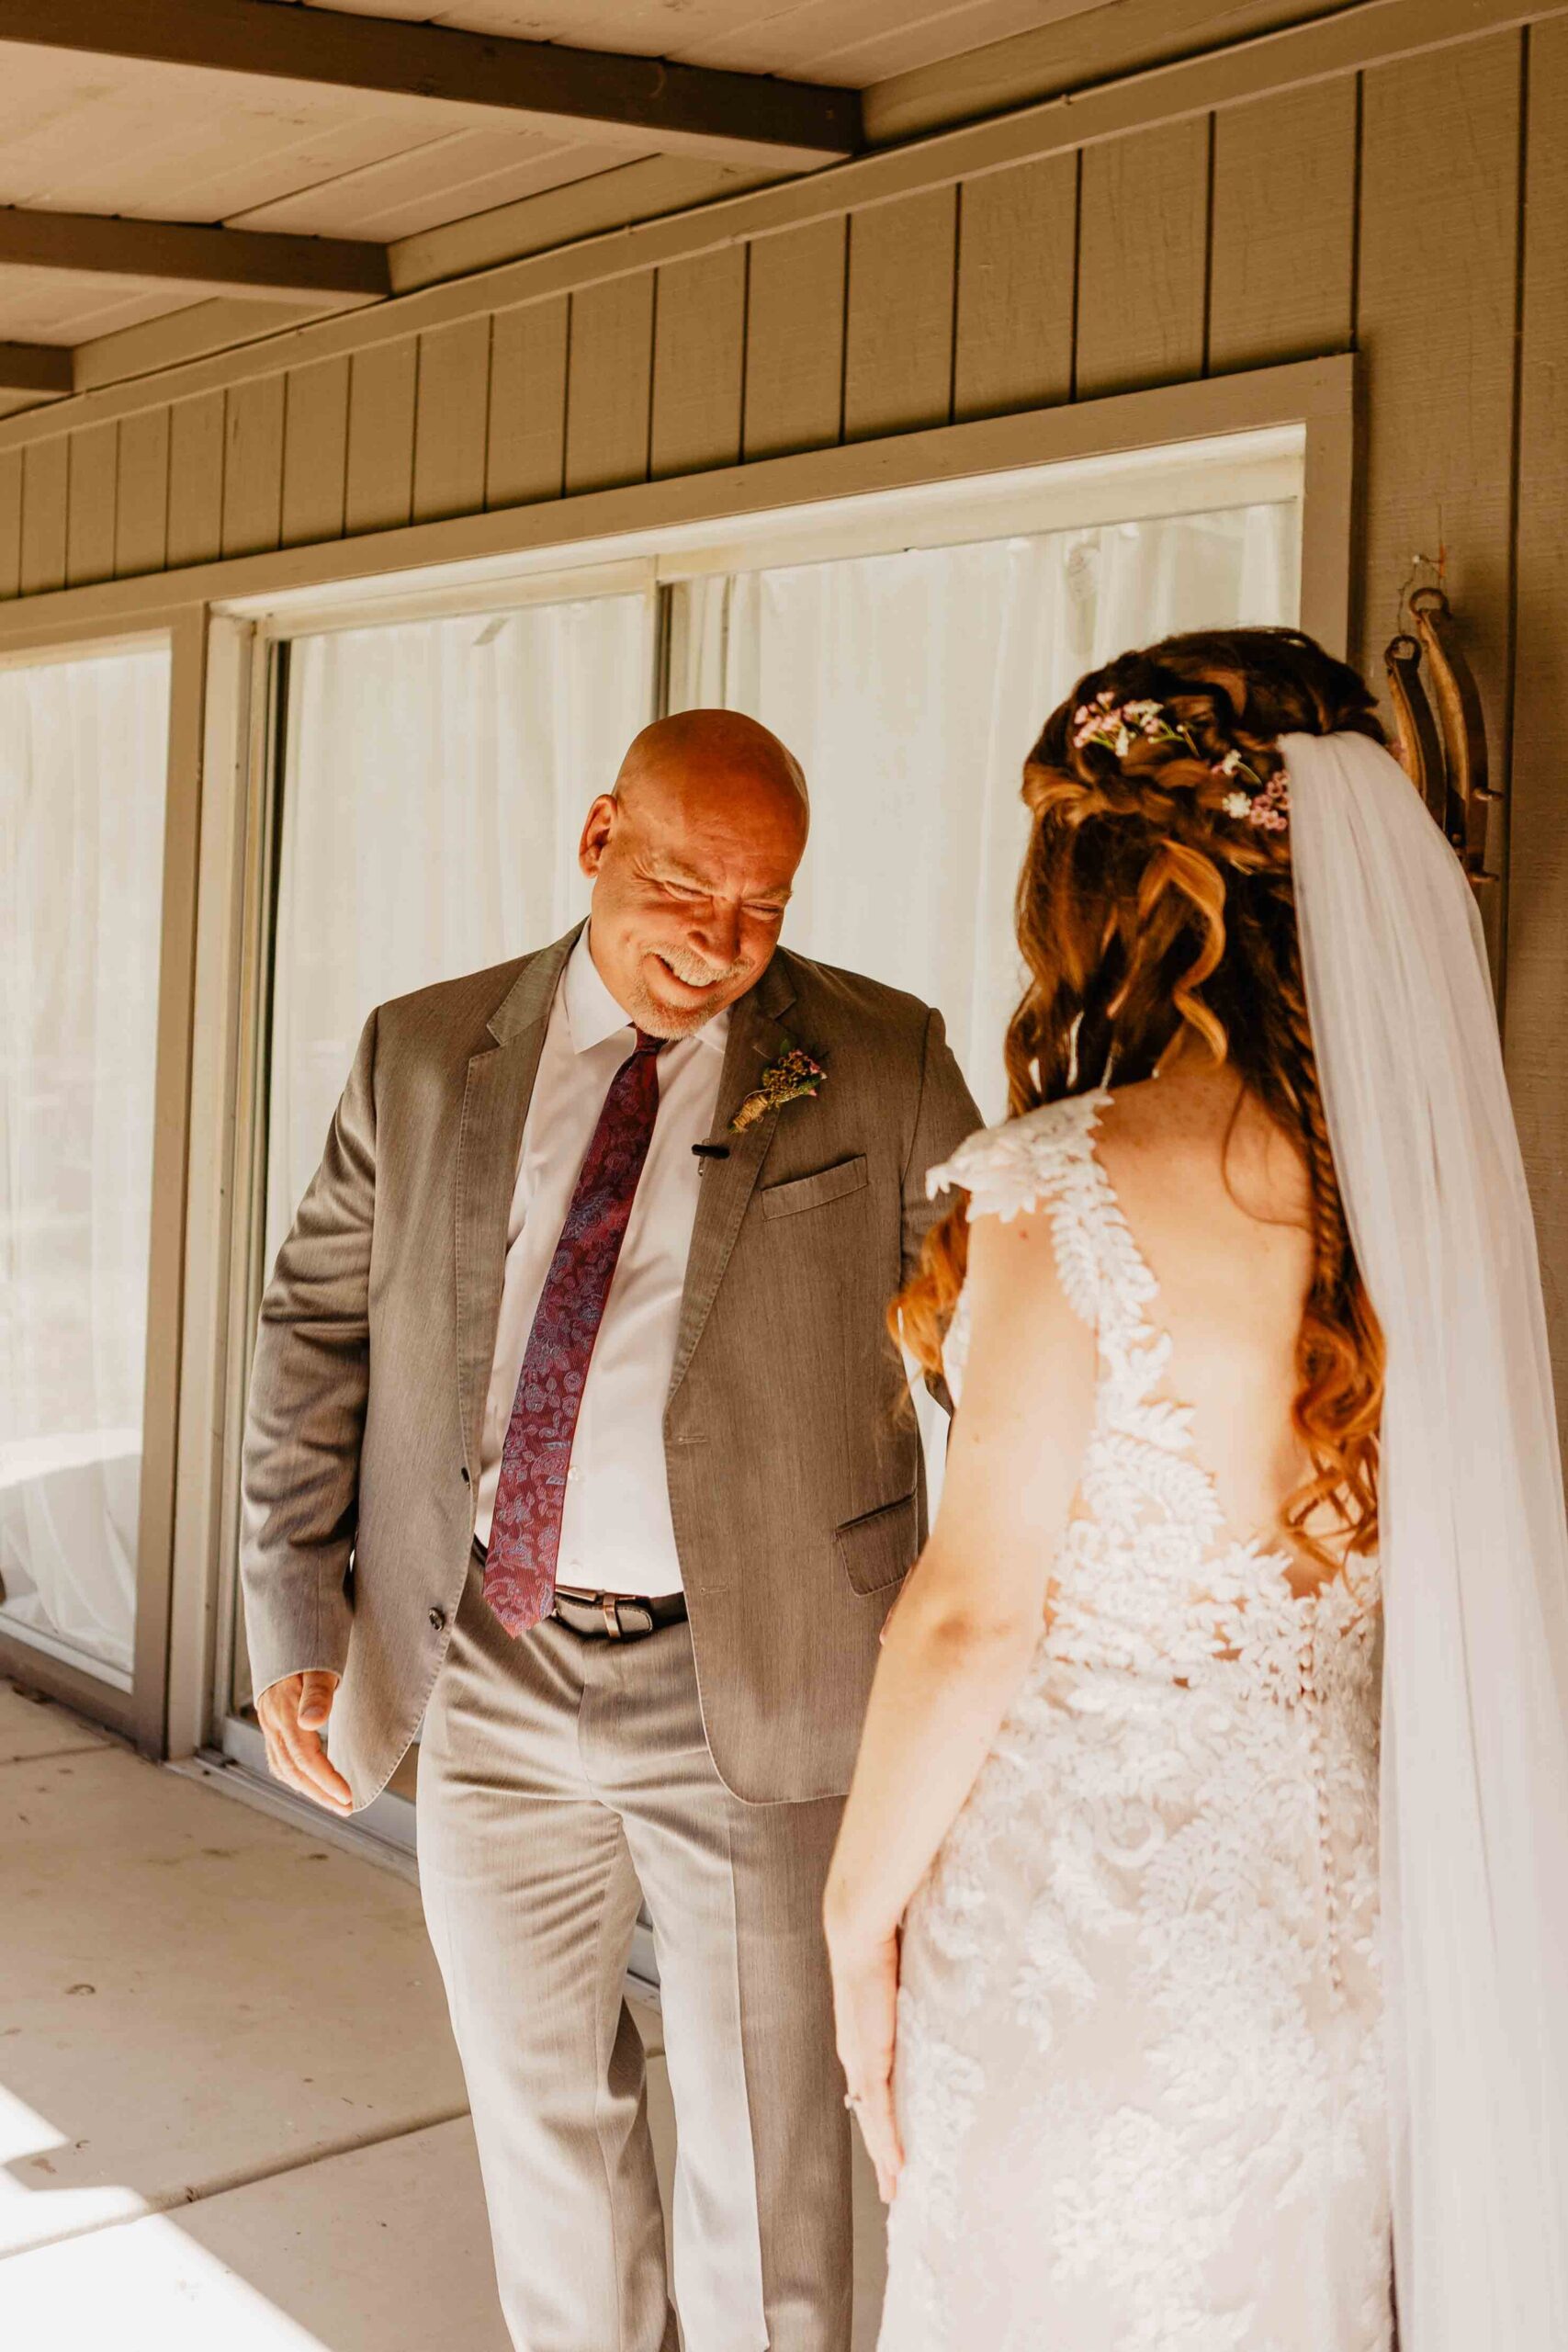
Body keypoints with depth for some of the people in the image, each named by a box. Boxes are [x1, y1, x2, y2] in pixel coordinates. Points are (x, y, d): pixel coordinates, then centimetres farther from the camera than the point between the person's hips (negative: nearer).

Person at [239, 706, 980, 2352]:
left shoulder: (880, 1067, -4)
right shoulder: (423, 1055, 3)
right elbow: (317, 1323, 7)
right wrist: (291, 1609, 0)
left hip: (745, 1694, -3)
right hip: (488, 1686, 3)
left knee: (762, 2152, 8)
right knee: (538, 2114, 20)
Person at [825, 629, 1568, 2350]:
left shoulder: (1074, 1183, -20)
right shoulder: (1425, 1175, -2)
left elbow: (978, 1607, -18)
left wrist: (861, 1914, -6)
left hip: (1096, 1896, -6)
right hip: (1348, 1907, 6)